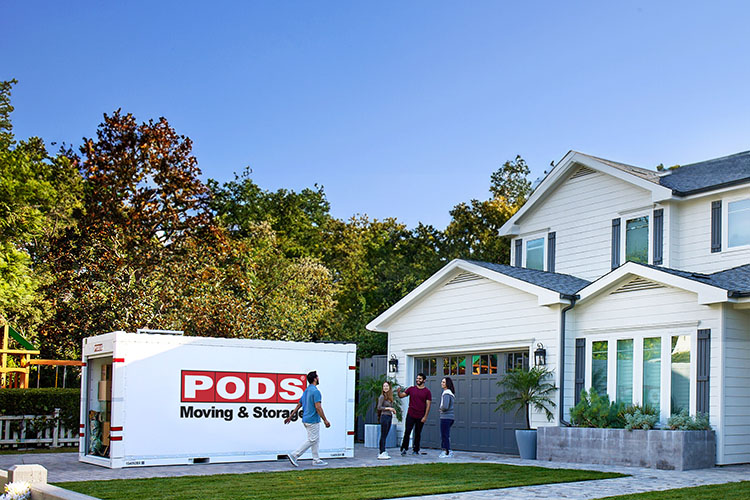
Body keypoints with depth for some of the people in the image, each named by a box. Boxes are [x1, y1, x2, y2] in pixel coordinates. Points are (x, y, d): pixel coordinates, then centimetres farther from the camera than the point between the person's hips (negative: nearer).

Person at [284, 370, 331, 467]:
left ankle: (316, 460, 15)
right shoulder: (315, 391, -16)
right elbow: (318, 407, -21)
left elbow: (299, 404, 16)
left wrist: (290, 416, 20)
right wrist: (325, 420, -17)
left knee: (316, 440, 14)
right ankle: (294, 455, -8)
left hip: (306, 419, 10)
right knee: (312, 440, -5)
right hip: (313, 420, -10)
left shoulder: (306, 391, 13)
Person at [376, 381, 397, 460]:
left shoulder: (390, 397, 14)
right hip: (384, 417, -8)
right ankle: (382, 454, -7)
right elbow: (379, 407, -14)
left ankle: (383, 452, 13)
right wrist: (388, 408, -18)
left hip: (389, 417, 8)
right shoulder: (382, 397, -9)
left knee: (385, 436, 9)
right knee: (383, 435, -7)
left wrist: (393, 410, 2)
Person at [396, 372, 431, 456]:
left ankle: (416, 450, 15)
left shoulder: (427, 392, 0)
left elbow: (428, 405, -2)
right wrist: (399, 392, -17)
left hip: (420, 417, -1)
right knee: (407, 432, -6)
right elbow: (401, 395, 7)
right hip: (410, 415, 1)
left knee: (418, 434, 7)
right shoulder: (411, 389, 6)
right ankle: (404, 448, 1)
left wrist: (425, 416, -8)